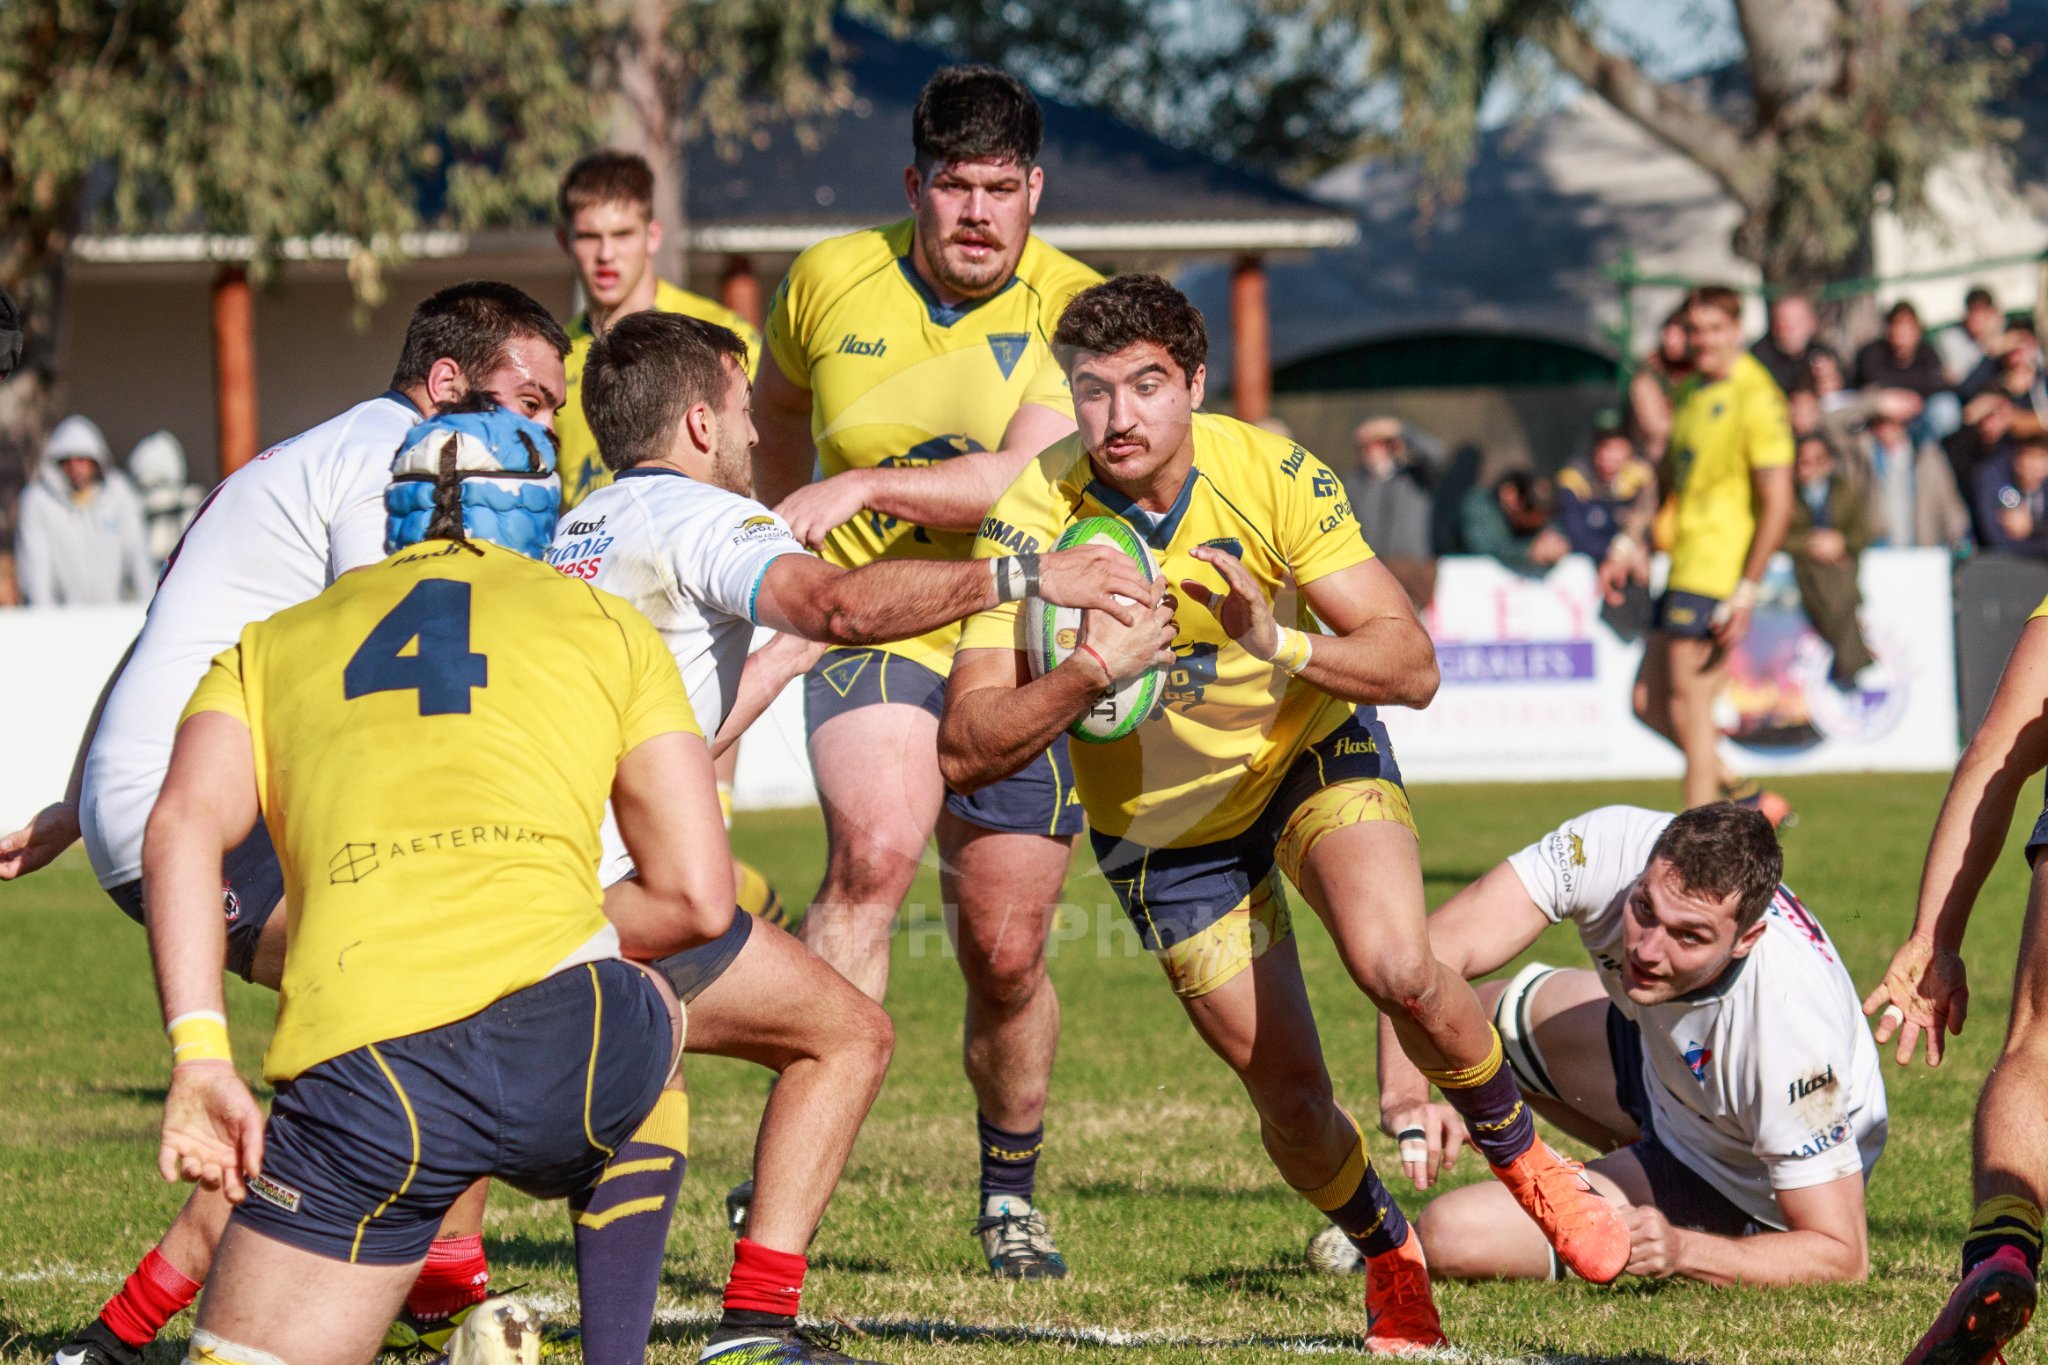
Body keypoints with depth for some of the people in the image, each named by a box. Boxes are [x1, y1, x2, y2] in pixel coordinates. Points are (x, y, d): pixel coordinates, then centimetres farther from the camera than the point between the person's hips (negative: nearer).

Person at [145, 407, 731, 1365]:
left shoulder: (269, 647, 25)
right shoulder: (610, 628, 22)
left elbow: (181, 830, 5)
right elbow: (698, 900, 18)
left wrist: (199, 1059, -2)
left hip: (359, 1075, -1)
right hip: (563, 1030, 1)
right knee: (655, 1019, 38)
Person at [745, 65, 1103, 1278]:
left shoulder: (1073, 308, -8)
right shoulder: (830, 282, -2)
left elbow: (1024, 476, -22)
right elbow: (781, 409, 20)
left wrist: (864, 488, -31)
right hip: (871, 622, -1)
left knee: (1007, 951, 5)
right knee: (876, 849, -28)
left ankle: (1011, 1191, 31)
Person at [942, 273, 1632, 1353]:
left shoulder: (1270, 475, -22)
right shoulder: (1032, 520, -24)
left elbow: (1411, 667, -21)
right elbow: (965, 752, -27)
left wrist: (1283, 645, -39)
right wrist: (1088, 674, -44)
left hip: (1312, 749, -1)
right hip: (1163, 825, 1)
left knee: (1397, 969, -27)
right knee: (1289, 1097, -1)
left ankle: (1523, 1161, 2)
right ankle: (1390, 1260, 31)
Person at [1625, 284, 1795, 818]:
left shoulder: (1756, 396, -13)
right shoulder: (1696, 390, 14)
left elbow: (1777, 503, -18)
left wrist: (1746, 593, -21)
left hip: (1717, 575, -9)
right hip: (1684, 569, 9)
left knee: (1688, 704, -6)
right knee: (1649, 702, 10)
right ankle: (1746, 796, 20)